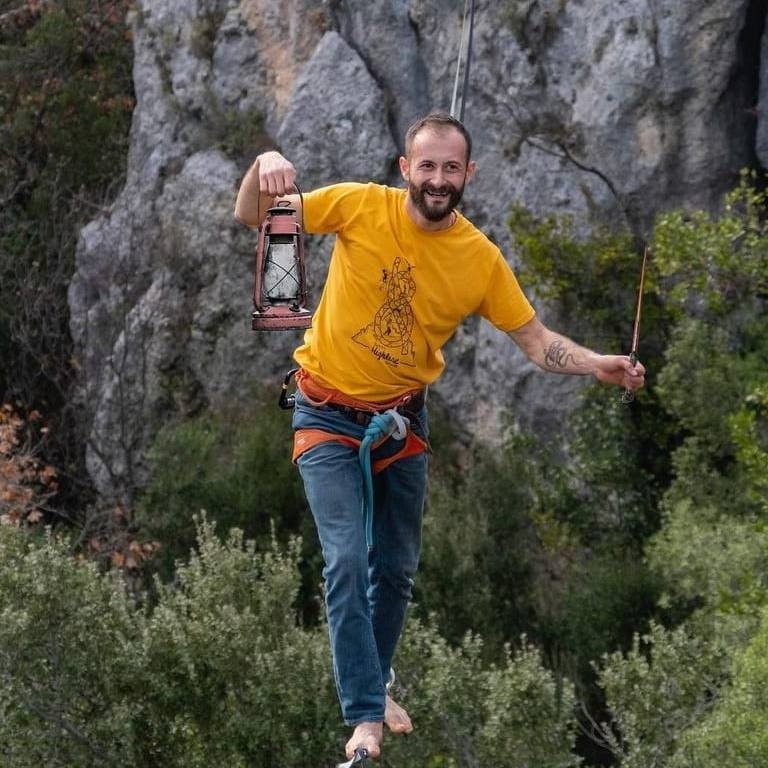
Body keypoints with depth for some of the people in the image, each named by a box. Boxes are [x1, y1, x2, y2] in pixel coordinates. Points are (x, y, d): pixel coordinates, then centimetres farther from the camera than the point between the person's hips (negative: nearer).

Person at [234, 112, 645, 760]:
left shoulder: (481, 258, -11)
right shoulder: (360, 207, -17)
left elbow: (535, 339, -4)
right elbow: (252, 217, -12)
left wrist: (598, 365, -22)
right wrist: (268, 166, -33)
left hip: (402, 417, 3)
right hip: (328, 415, -3)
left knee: (397, 568, 15)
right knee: (347, 562, -15)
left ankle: (375, 685, 38)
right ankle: (365, 716, -10)